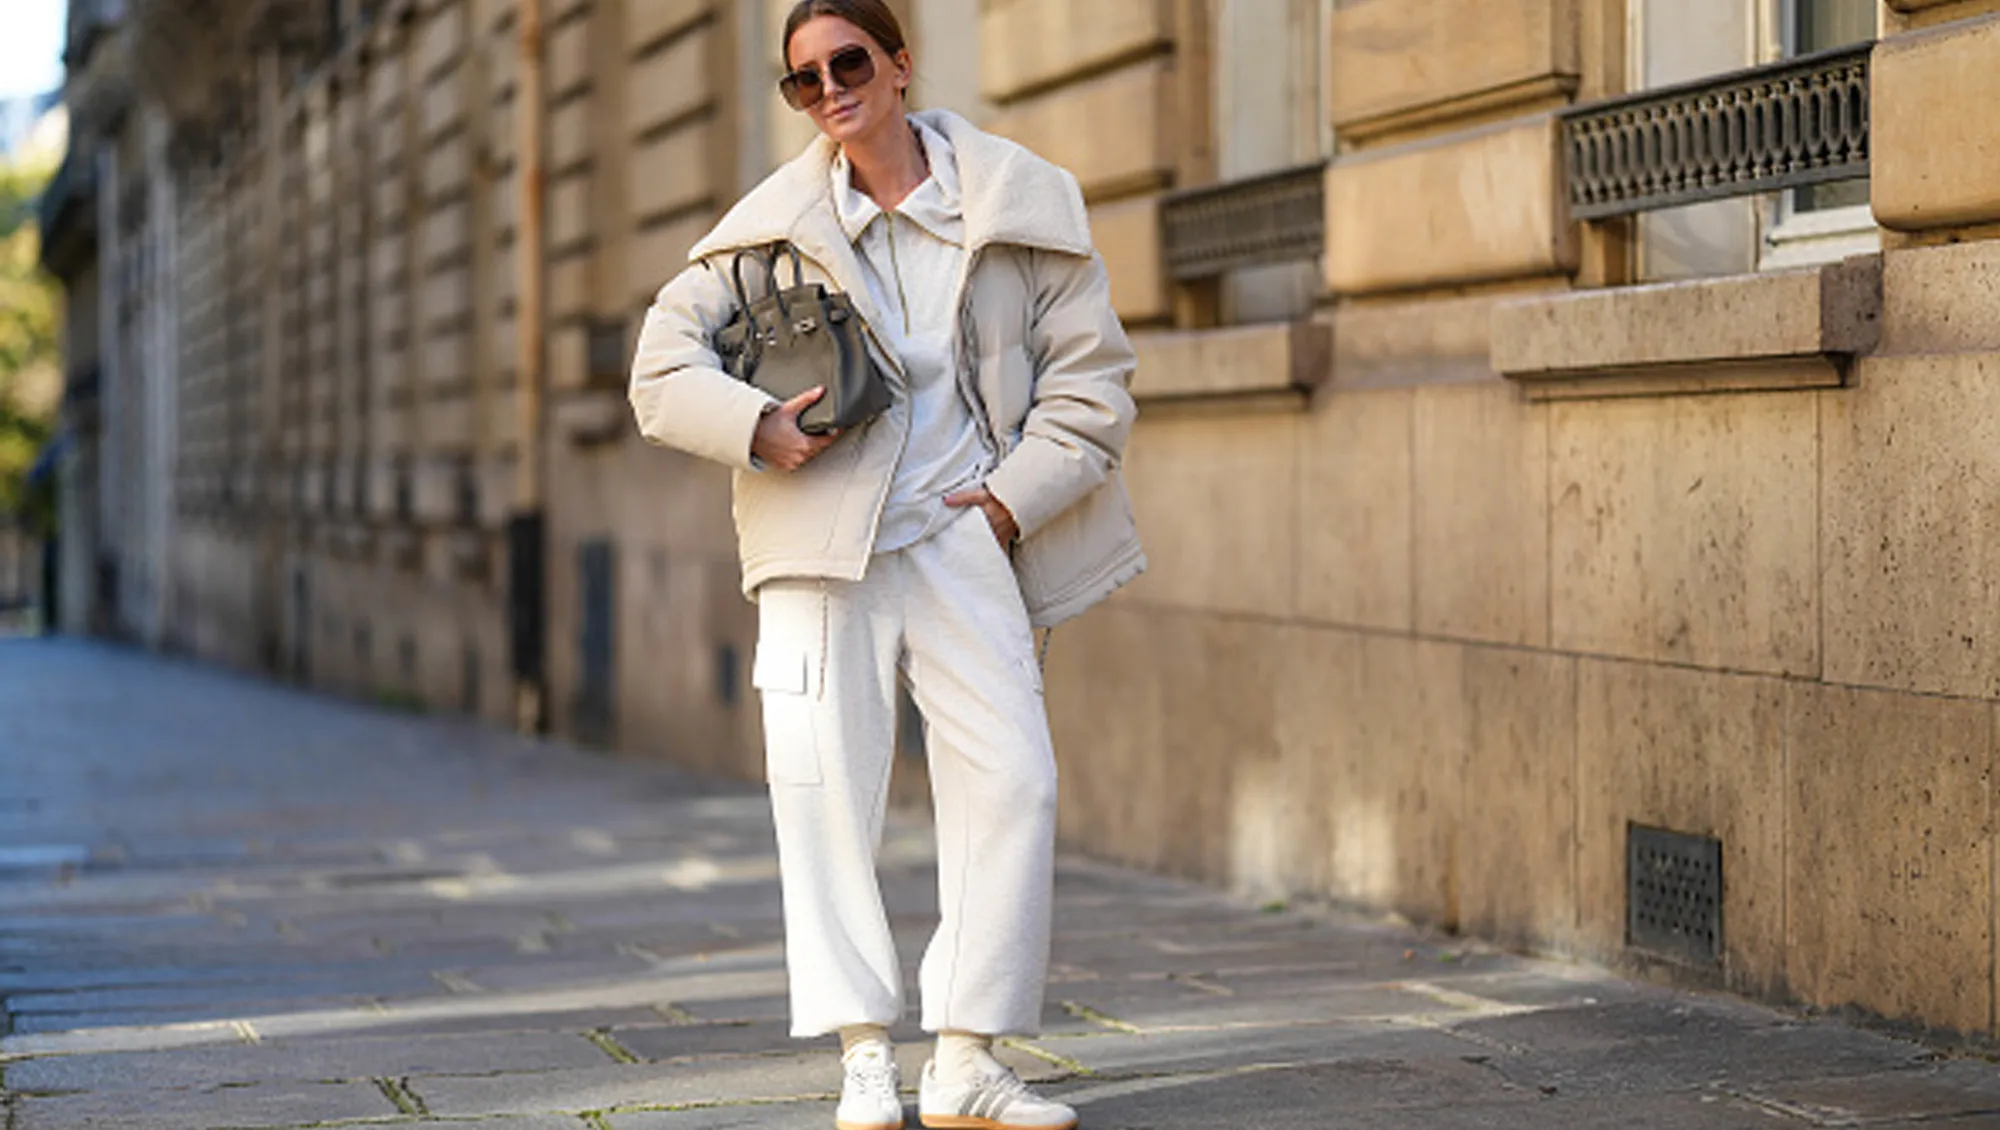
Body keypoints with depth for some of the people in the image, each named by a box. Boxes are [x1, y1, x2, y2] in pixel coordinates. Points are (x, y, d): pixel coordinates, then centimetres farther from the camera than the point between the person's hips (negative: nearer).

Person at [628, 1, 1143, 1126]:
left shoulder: (1019, 198, 2)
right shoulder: (776, 220, 4)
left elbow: (1091, 376, 6)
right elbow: (663, 365, 5)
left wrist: (1013, 495, -4)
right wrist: (756, 426, -12)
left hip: (964, 531, 0)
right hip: (821, 531, 0)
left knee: (1011, 781, -7)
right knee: (823, 782, -6)